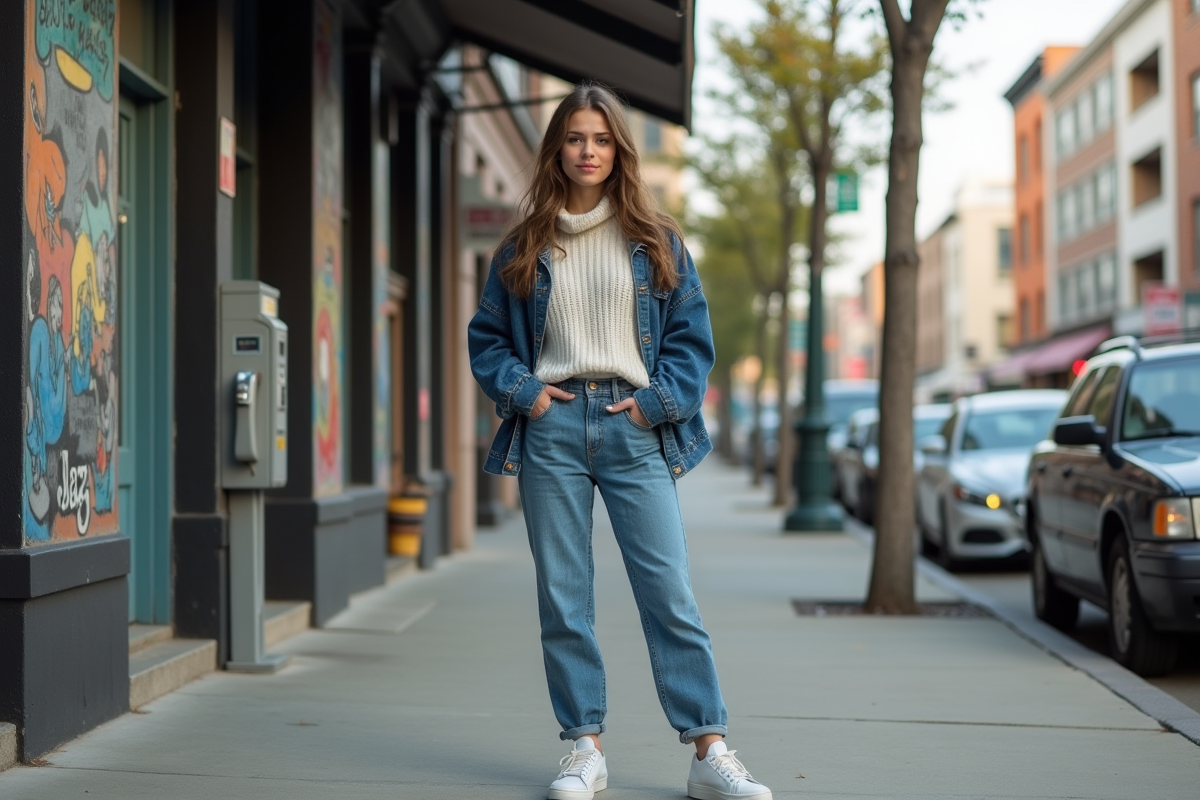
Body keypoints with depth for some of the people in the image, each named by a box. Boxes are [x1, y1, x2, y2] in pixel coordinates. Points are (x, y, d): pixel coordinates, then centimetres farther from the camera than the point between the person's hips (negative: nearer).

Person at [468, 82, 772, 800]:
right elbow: (487, 336, 15)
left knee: (671, 594, -5)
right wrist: (520, 390, -2)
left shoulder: (656, 241, 8)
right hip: (552, 427, 2)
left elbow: (692, 333, 6)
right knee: (563, 599, 3)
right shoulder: (525, 247, 11)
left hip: (634, 428, -1)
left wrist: (658, 401, -6)